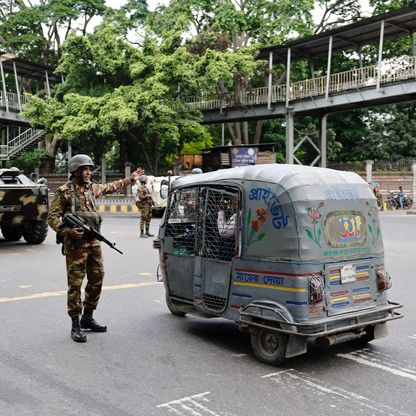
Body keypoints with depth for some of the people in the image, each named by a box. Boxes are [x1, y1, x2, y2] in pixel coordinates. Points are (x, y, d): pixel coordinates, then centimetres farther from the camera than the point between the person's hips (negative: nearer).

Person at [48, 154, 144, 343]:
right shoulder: (64, 191, -7)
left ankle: (87, 318, 25)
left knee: (97, 280, 11)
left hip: (94, 243, 7)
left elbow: (110, 187, 29)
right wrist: (67, 230, -22)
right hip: (75, 244, -7)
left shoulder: (91, 188, 12)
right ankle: (76, 325, 4)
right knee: (75, 284, -4)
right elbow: (52, 217, -9)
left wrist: (131, 179, 33)